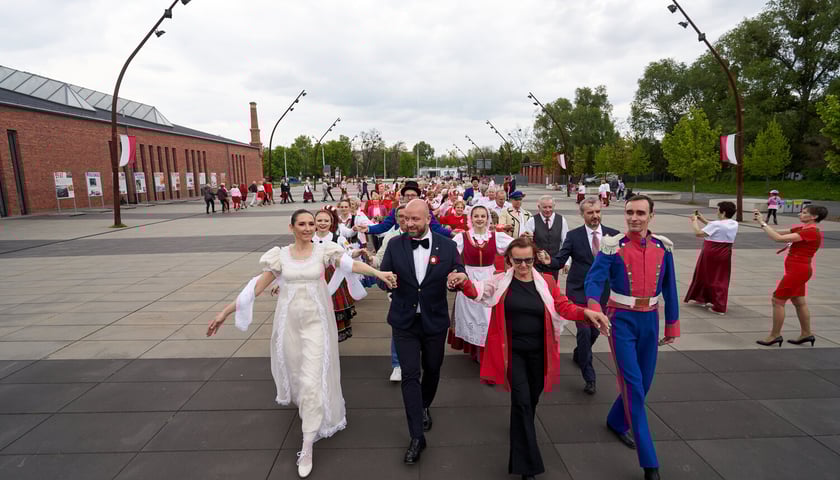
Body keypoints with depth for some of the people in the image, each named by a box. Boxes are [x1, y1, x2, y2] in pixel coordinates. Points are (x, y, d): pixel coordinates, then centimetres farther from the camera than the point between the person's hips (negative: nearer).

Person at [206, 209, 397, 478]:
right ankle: (304, 406, 54)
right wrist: (225, 312, -3)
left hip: (315, 322, -2)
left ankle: (307, 448, 7)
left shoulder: (323, 251, -6)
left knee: (312, 381, -4)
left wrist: (378, 273, -39)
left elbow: (350, 264, -22)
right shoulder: (280, 255, -1)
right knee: (295, 373, 19)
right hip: (289, 322, 3)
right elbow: (257, 287, 0)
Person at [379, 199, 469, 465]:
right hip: (404, 322, -1)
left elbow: (461, 277, -7)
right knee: (410, 375, -1)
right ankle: (417, 436, 12)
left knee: (432, 369, 20)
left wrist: (461, 278, -31)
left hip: (435, 321, 1)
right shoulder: (395, 245, -6)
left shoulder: (447, 246, -8)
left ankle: (425, 407, 50)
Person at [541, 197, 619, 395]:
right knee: (584, 330, -8)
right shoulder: (573, 235, -5)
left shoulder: (613, 234, 1)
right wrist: (548, 261, -31)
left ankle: (579, 354, 47)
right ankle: (589, 378, 6)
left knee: (595, 331, 16)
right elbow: (559, 261, -11)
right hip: (579, 290, -3)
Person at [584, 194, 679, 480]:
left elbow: (669, 289, 8)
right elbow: (594, 280, -24)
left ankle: (617, 422, 42)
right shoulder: (612, 246, -12)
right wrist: (594, 308, -43)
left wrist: (672, 325, 11)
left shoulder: (663, 247, 1)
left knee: (644, 381, 15)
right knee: (632, 382, -7)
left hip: (649, 320, 5)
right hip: (621, 319, -4)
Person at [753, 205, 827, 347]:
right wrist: (761, 221, -7)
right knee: (799, 302, 17)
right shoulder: (803, 229, 9)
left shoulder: (811, 231, -19)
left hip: (798, 270, -10)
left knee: (777, 300, -4)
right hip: (797, 270, 10)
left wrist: (762, 223, -22)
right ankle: (806, 334, 28)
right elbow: (779, 232, 7)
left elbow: (779, 238, -28)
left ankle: (775, 335, 5)